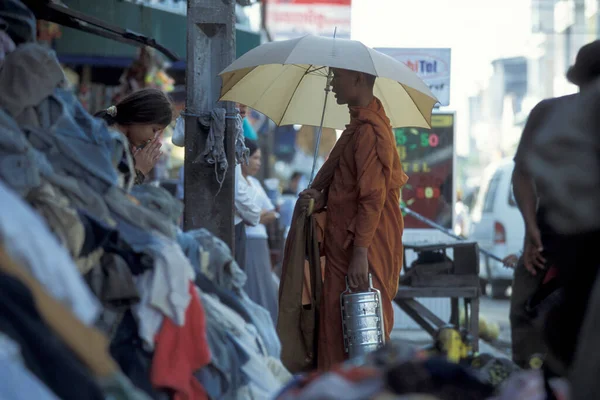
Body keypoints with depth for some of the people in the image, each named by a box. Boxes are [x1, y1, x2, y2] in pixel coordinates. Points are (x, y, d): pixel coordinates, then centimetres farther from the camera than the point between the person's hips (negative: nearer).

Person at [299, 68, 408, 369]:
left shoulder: (369, 130, -17)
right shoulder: (357, 124, 15)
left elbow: (373, 197, -21)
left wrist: (360, 252, -23)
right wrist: (322, 197, 1)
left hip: (364, 243, -10)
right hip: (344, 241, 10)